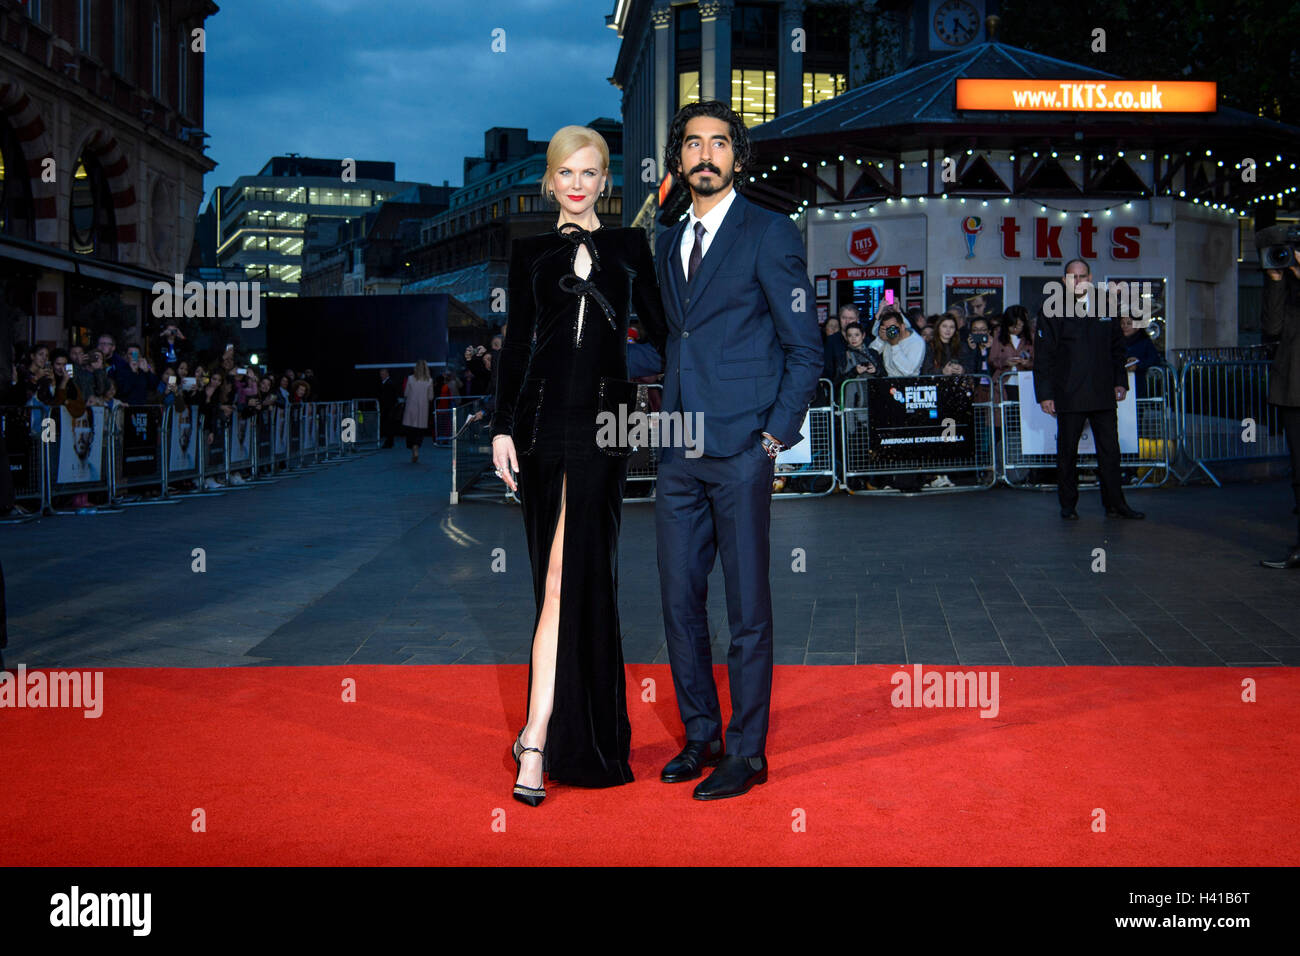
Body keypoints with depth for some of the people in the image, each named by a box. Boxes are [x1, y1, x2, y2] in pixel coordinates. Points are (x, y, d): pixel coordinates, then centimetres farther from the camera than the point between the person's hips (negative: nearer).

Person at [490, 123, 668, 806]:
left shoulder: (629, 247, 12)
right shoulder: (530, 252, 12)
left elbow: (657, 326, 12)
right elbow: (516, 343, 9)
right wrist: (503, 427, 1)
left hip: (604, 417, -1)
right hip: (544, 413, 1)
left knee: (570, 573, -10)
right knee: (572, 575, 3)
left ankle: (537, 740, -8)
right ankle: (584, 730, 13)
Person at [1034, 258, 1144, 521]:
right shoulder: (1052, 312, 0)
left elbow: (1117, 349, 19)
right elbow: (1043, 356, -2)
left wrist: (1120, 381, 8)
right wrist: (1045, 394, -8)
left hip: (1103, 395, 3)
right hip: (1069, 397, -3)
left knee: (1110, 450, 3)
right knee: (1067, 452, 4)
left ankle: (1115, 504, 10)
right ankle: (1068, 505, 13)